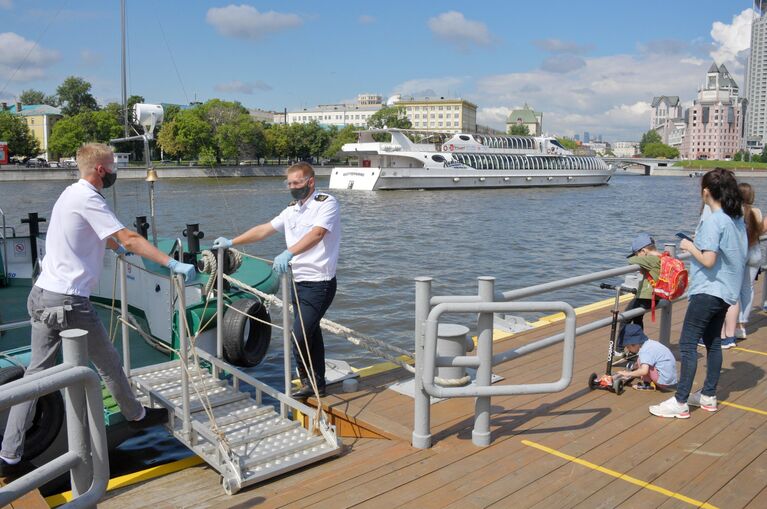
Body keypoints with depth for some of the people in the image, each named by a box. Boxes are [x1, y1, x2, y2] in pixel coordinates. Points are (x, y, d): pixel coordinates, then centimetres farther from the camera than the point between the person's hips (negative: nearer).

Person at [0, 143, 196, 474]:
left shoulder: (72, 194, 15)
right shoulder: (87, 199, -14)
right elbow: (129, 239, -22)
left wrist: (118, 248, 49)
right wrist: (173, 264, -25)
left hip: (41, 296, 9)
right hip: (68, 302, -9)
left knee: (37, 372, 11)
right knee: (108, 364, 11)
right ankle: (136, 415, 31)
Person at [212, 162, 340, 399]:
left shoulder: (326, 203, -10)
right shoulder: (292, 209, 15)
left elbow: (316, 234, -27)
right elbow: (264, 229, 19)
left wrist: (288, 254, -40)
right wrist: (231, 242, 17)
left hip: (319, 283, -8)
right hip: (298, 281, 8)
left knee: (300, 336, -12)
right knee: (310, 334, 14)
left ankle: (308, 382, 8)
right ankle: (317, 385, 24)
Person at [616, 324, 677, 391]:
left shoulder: (645, 351, -19)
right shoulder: (650, 343, 8)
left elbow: (644, 371, -31)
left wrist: (628, 374, -21)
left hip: (664, 381, -10)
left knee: (640, 360, -12)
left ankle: (648, 384, -6)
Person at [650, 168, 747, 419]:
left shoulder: (713, 221, -18)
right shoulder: (737, 219, 8)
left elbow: (708, 260, -24)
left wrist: (690, 246, -8)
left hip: (708, 290, -10)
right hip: (726, 291, 10)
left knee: (687, 344, -6)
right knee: (713, 342, 17)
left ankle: (680, 402, -4)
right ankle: (709, 396, 27)